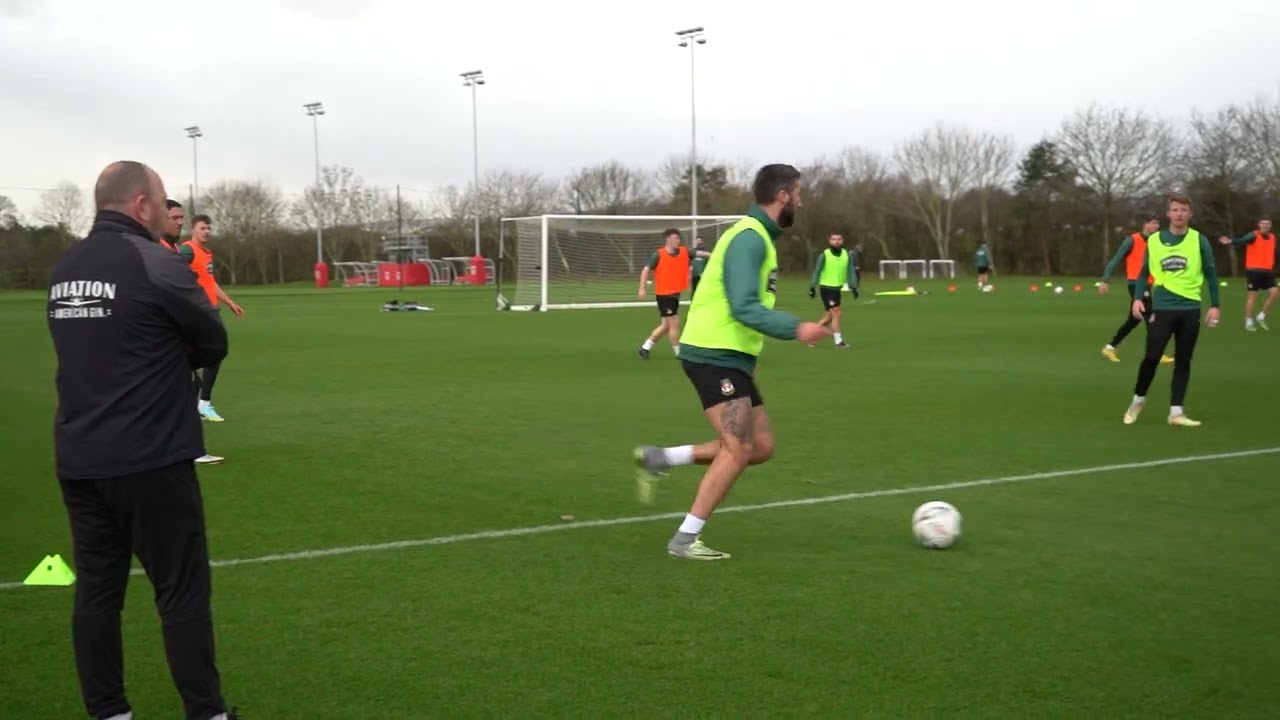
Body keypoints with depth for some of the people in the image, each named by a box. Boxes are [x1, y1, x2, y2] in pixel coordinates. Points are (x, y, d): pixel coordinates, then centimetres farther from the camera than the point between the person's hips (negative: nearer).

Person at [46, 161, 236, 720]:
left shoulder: (63, 269, 10)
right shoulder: (155, 265, -12)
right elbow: (213, 344, -4)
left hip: (78, 460, 7)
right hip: (149, 460, -7)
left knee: (96, 588, 11)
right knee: (182, 590, 1)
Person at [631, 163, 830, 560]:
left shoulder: (758, 236, 16)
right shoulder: (749, 237, -17)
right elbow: (744, 308, -26)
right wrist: (796, 329, -34)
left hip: (730, 357, 10)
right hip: (714, 355, -10)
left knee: (761, 447, 9)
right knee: (739, 450, -12)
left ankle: (658, 459, 15)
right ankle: (685, 539, -4)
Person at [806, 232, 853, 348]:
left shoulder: (847, 256, 3)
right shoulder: (824, 255, -9)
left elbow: (850, 272, 6)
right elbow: (817, 271, -3)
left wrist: (853, 286, -3)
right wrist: (812, 287, -5)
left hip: (837, 289, 6)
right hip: (826, 288, -6)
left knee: (829, 316, 12)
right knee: (836, 313, -10)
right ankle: (838, 341, -3)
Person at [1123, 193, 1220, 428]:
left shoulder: (1199, 240, 1)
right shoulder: (1154, 240, 3)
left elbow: (1210, 274, 6)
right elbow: (1144, 272, 11)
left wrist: (1214, 305, 3)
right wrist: (1138, 298, -2)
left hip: (1190, 309, 1)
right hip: (1162, 307, -1)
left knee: (1183, 361, 4)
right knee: (1152, 357, -5)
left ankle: (1176, 412, 10)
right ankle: (1138, 400, 18)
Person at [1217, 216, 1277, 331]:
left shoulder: (1273, 237, 10)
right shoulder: (1254, 235, -9)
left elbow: (1276, 253, 23)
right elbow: (1242, 240, -28)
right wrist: (1230, 241, -47)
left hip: (1268, 271, 5)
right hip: (1254, 270, -5)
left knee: (1274, 293, -5)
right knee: (1252, 296, -1)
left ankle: (1261, 316, 12)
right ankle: (1249, 322, 11)